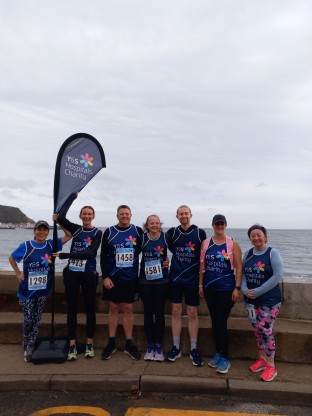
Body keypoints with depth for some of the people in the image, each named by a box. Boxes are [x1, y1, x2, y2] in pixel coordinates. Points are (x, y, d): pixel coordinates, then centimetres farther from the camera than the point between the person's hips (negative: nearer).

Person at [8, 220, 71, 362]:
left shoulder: (51, 244, -6)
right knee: (28, 320, 5)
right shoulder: (25, 246, -9)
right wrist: (18, 273, 1)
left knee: (37, 319, 12)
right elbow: (11, 258, 7)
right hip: (27, 290, -2)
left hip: (43, 290, 2)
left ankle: (30, 347, 30)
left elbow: (69, 235, -13)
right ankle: (26, 346, 29)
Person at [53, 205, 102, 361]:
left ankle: (89, 344, 21)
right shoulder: (75, 229, 7)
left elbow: (89, 253, -18)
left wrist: (64, 255, -20)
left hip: (88, 274, -3)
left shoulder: (97, 233, -4)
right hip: (71, 273, 3)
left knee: (90, 308, 8)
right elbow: (60, 217, -10)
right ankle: (72, 346, 16)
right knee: (72, 308, 6)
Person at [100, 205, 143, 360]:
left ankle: (129, 344, 19)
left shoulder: (138, 231, 0)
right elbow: (103, 256, -1)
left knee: (128, 309, 7)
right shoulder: (109, 232, -1)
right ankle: (111, 343, 22)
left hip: (131, 278, 0)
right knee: (113, 309, 9)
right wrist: (105, 276, -8)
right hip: (112, 277, 0)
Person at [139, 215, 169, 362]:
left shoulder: (165, 237, -3)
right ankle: (150, 345, 21)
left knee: (159, 313, 6)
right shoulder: (142, 238, -2)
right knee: (148, 313, 8)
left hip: (161, 280, 0)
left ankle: (158, 346, 18)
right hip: (145, 281, 1)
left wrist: (169, 261, -2)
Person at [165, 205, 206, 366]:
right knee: (176, 312, 8)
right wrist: (179, 261, 8)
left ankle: (194, 350, 19)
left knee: (192, 313, 6)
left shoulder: (200, 233, -7)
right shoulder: (172, 232, -2)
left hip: (192, 279, -2)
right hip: (175, 278, 2)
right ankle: (176, 347, 21)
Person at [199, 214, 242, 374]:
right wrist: (201, 285, 7)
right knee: (214, 322, 12)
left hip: (226, 288, -3)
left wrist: (237, 288, -10)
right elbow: (202, 265, 8)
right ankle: (218, 353, 29)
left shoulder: (233, 244, -4)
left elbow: (238, 267, -5)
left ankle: (224, 358, 11)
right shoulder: (205, 243, 4)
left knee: (221, 323, -4)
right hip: (209, 287, 3)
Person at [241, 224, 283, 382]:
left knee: (265, 329, -5)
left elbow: (278, 275, -17)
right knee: (257, 329, 13)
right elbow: (242, 273, 6)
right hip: (251, 299, 5)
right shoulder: (248, 253, 4)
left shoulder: (273, 252, -10)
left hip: (269, 299, -5)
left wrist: (258, 291, -18)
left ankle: (271, 366, 11)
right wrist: (244, 289, -13)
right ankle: (262, 358, 31)